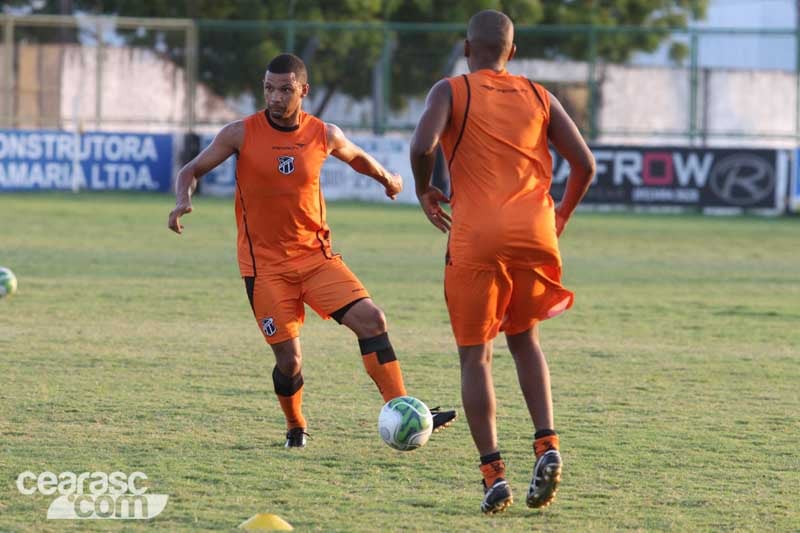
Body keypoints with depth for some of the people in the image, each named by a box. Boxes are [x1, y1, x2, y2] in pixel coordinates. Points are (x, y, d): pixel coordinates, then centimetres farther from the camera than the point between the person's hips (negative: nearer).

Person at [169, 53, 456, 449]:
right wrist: (183, 200, -21)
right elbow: (192, 170, -1)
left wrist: (387, 179, 37)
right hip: (265, 264, -2)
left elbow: (356, 157, 23)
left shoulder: (324, 135, 0)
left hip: (316, 256, 2)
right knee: (289, 361, -6)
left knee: (371, 319, -15)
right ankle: (295, 427, 23)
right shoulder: (241, 134, -7)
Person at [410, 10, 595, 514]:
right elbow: (585, 164, 9)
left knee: (475, 355, 5)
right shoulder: (539, 98, 15)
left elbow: (423, 145, -14)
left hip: (476, 237, -3)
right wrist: (560, 217, 24)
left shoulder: (450, 91, 5)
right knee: (524, 338, 23)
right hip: (534, 234, 3)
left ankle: (494, 473, -6)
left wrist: (424, 191, 6)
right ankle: (547, 446, 2)